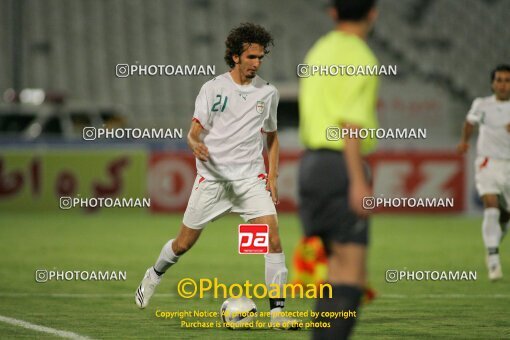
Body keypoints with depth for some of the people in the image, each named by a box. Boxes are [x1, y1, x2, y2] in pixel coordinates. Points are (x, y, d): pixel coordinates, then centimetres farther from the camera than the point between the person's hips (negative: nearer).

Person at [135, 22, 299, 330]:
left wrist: (273, 175, 8)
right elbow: (194, 133, -4)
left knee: (273, 238, -18)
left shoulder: (268, 92, 6)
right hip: (212, 175, -1)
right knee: (184, 243, 8)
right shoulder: (212, 88, -2)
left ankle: (277, 311, -14)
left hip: (251, 177, 1)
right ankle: (155, 274, 40)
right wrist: (196, 146, -28)